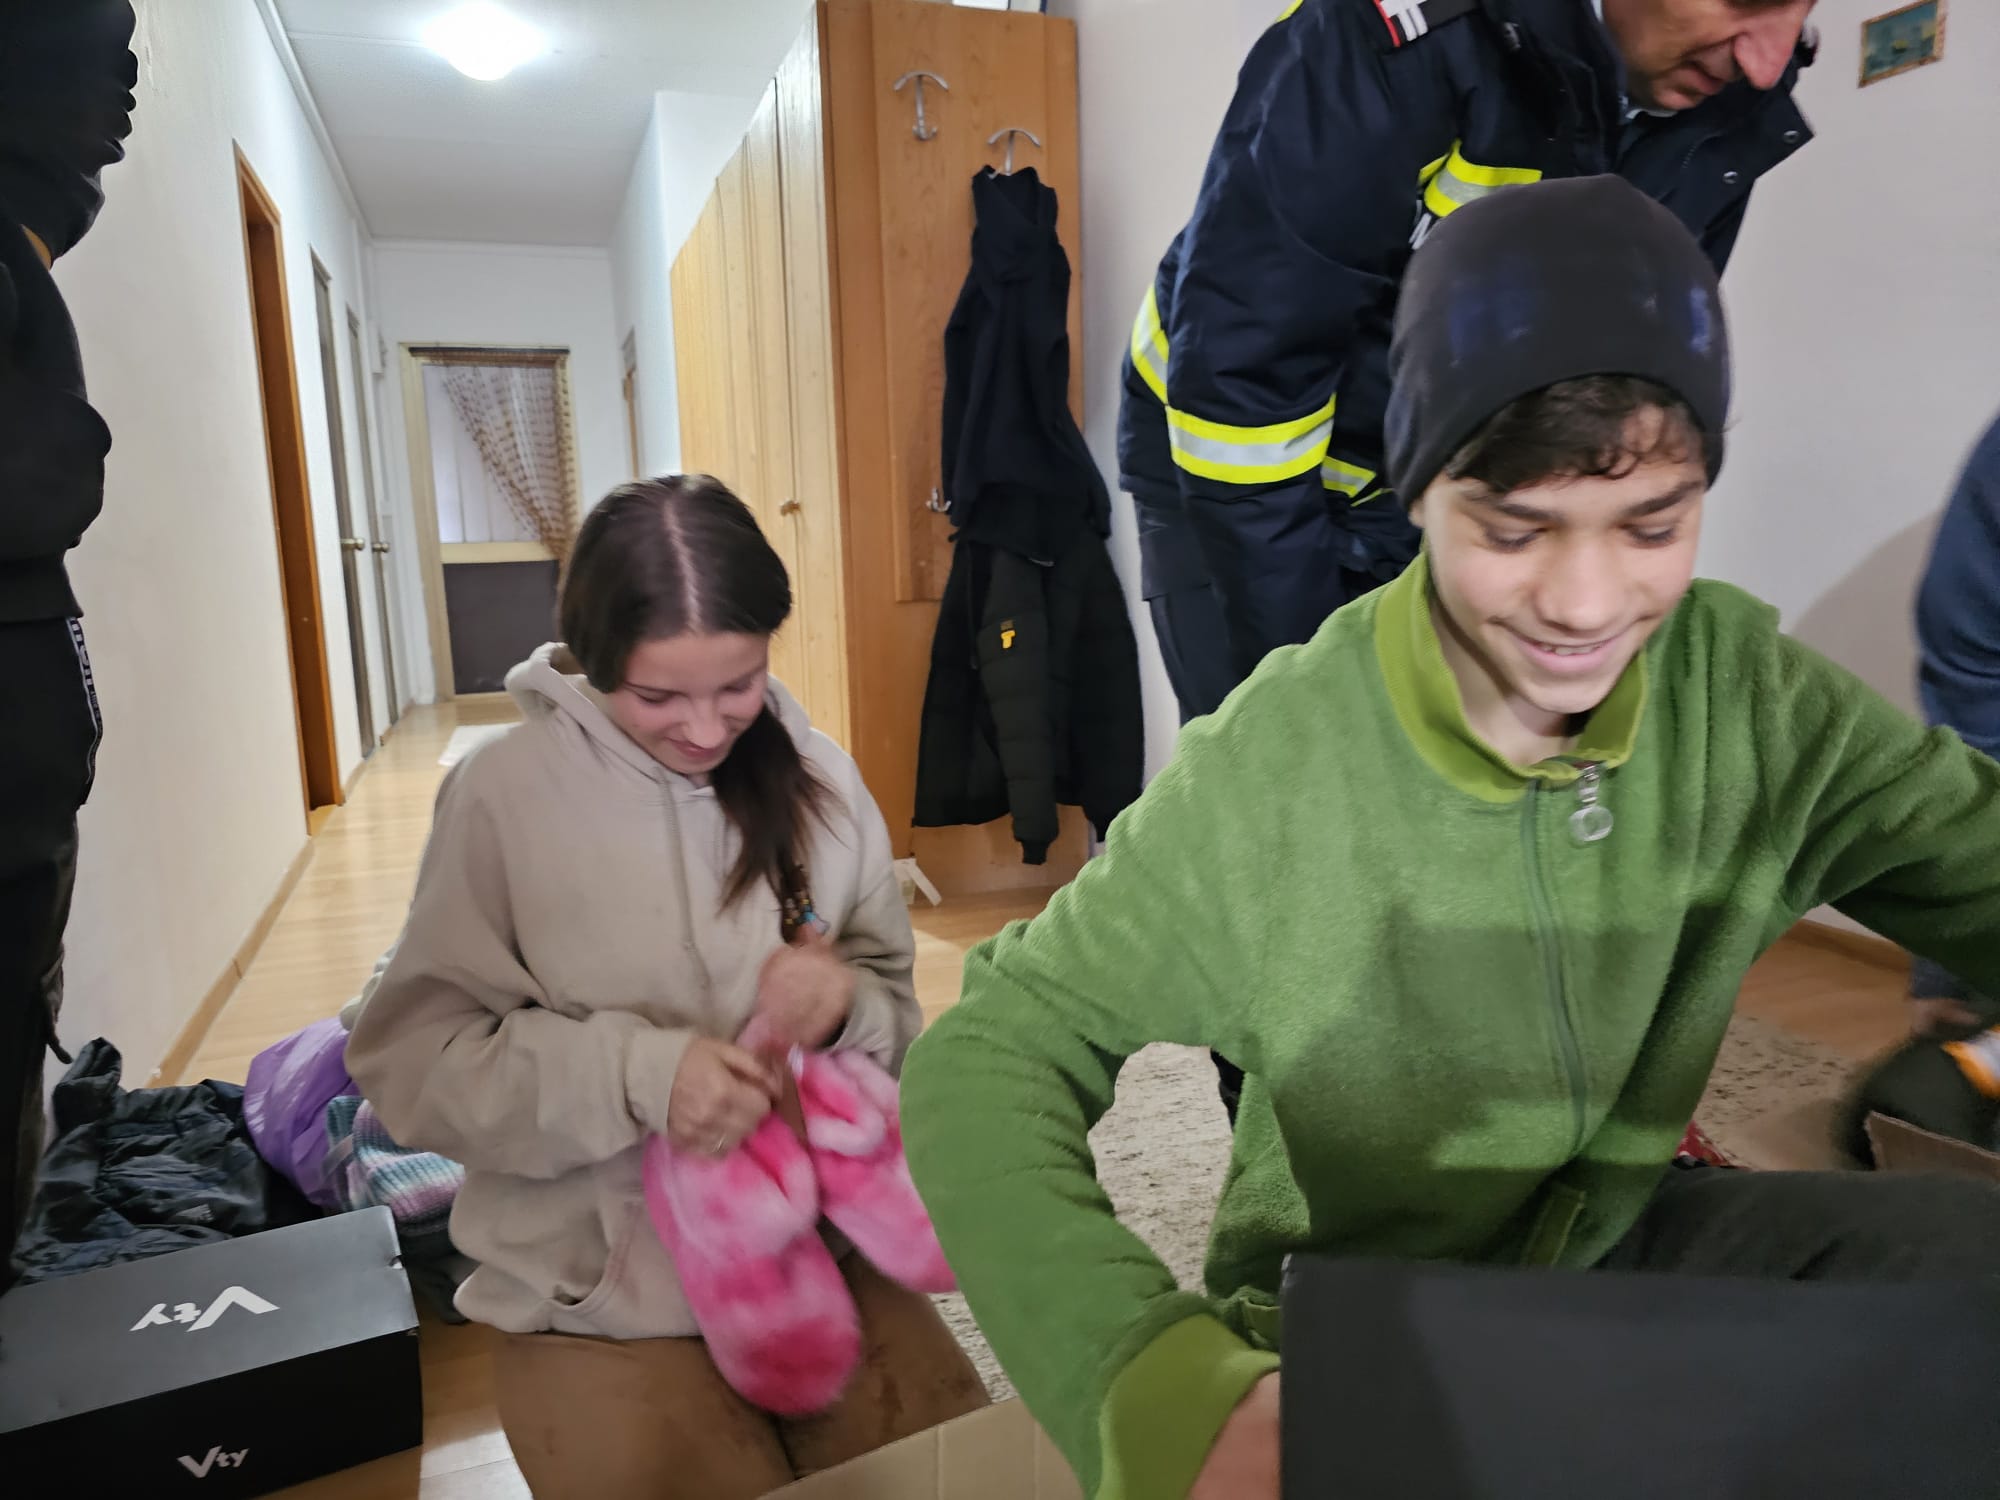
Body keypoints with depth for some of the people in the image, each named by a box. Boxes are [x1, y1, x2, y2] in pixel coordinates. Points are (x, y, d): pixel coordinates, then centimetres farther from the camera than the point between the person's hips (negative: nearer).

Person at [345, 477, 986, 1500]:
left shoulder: (817, 781, -3)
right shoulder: (503, 794, -12)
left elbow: (897, 1021, 4)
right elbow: (407, 1059, -10)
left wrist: (848, 1008, -19)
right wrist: (632, 1069, -24)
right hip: (597, 1298, -2)